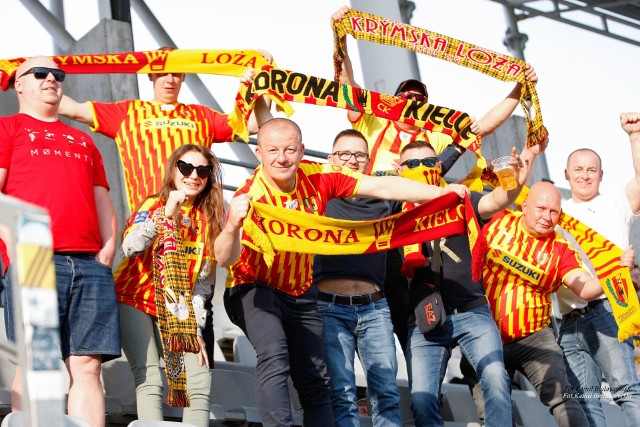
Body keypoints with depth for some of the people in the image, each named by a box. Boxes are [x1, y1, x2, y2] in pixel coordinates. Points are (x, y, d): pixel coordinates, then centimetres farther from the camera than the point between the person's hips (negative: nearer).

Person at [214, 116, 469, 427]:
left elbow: (381, 187, -15)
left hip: (300, 294, 5)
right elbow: (225, 259, -37)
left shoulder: (318, 177, -14)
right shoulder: (251, 195, -26)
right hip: (255, 289, -5)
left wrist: (441, 193, -23)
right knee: (274, 354, -32)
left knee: (315, 381, 7)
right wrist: (232, 227, -60)